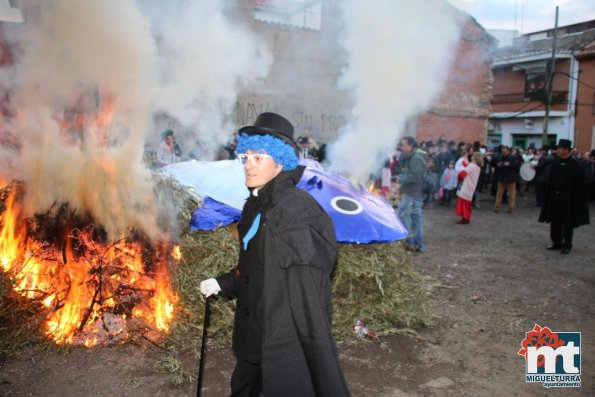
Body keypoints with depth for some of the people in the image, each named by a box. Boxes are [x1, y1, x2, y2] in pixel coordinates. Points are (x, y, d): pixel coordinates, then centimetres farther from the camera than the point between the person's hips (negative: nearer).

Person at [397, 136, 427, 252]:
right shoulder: (411, 157, 17)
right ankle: (418, 244, 16)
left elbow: (415, 176, -24)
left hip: (413, 194, -10)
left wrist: (401, 179, -13)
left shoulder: (416, 158, -16)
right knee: (416, 217, 11)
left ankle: (410, 241, -5)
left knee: (401, 214, -8)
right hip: (415, 193, 10)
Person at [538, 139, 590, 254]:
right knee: (555, 221, 9)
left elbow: (579, 184, -11)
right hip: (555, 197, 5)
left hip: (568, 198, -5)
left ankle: (567, 245, 15)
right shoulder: (556, 163, 4)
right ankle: (556, 243, 20)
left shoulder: (574, 165, -11)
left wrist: (576, 199, -13)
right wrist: (549, 195, 4)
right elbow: (550, 180, 7)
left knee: (568, 223, 5)